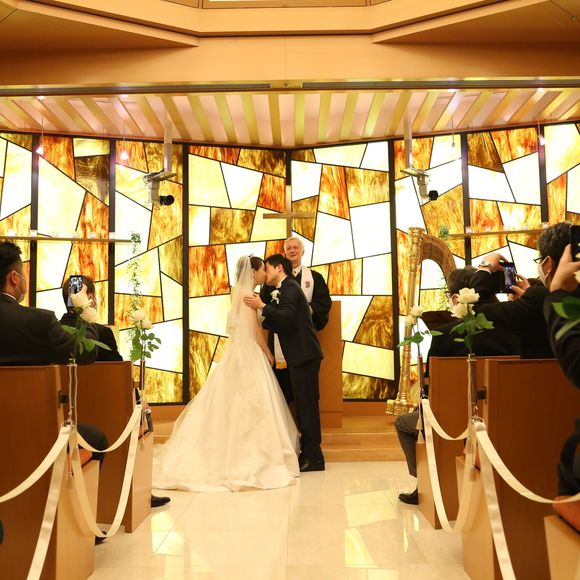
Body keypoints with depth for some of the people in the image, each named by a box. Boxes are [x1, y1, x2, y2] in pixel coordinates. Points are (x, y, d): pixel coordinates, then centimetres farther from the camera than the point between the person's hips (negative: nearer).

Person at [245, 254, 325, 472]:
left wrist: (262, 306, -24)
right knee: (303, 405, 14)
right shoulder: (285, 289, 20)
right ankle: (308, 453, 23)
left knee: (307, 405, -5)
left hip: (304, 355, -10)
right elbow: (280, 325, 20)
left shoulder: (290, 288, -10)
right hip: (300, 356, 10)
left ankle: (314, 458, 1)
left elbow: (286, 318, -24)